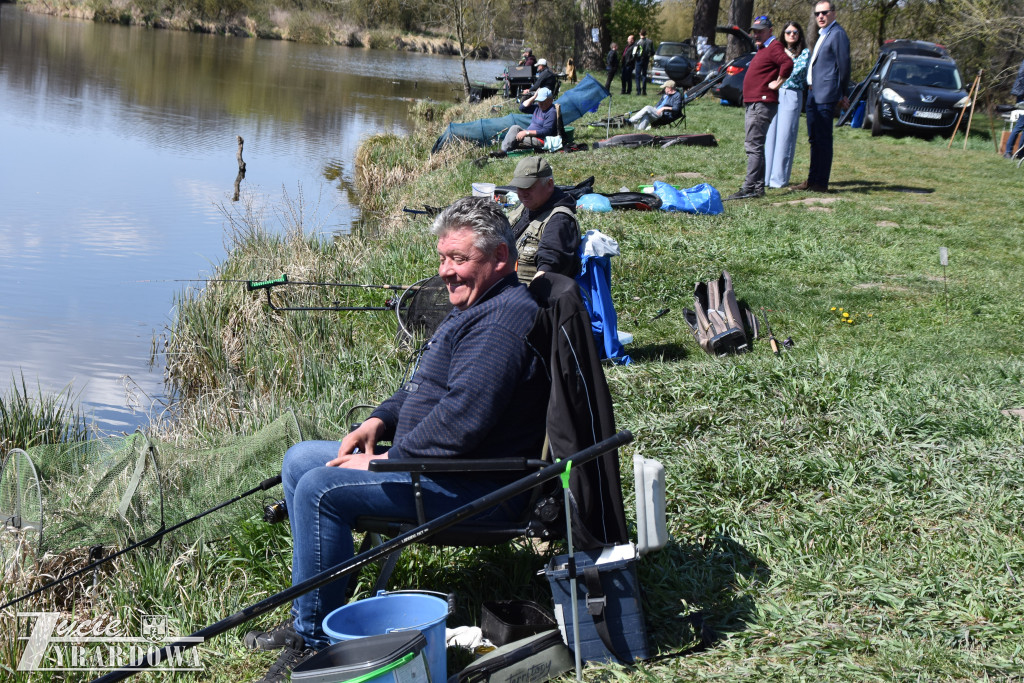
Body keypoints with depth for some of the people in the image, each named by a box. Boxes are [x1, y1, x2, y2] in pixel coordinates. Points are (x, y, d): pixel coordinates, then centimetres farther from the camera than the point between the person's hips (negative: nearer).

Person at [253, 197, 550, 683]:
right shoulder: (479, 307, 16)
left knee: (320, 489, -22)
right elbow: (428, 388, 26)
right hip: (432, 460, 12)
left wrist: (385, 460, -18)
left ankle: (316, 640, -11)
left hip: (478, 487, -12)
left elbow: (460, 420, -28)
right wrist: (381, 420, 8)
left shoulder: (504, 320, -20)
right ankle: (307, 615, 15)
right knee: (299, 460, 13)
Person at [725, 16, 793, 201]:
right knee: (753, 146, 13)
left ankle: (749, 188, -16)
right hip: (752, 104, 11)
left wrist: (778, 83, -19)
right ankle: (758, 186, 16)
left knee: (753, 146, -13)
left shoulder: (774, 47, -10)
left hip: (762, 104, -11)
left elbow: (788, 63, -29)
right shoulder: (762, 49, 22)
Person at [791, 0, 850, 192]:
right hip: (813, 95, 10)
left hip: (825, 97, -10)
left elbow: (844, 65, -12)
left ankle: (821, 183, -3)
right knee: (814, 139, 14)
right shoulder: (822, 35, 20)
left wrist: (842, 94, -6)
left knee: (823, 139, -6)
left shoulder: (837, 34, -10)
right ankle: (812, 180, 21)